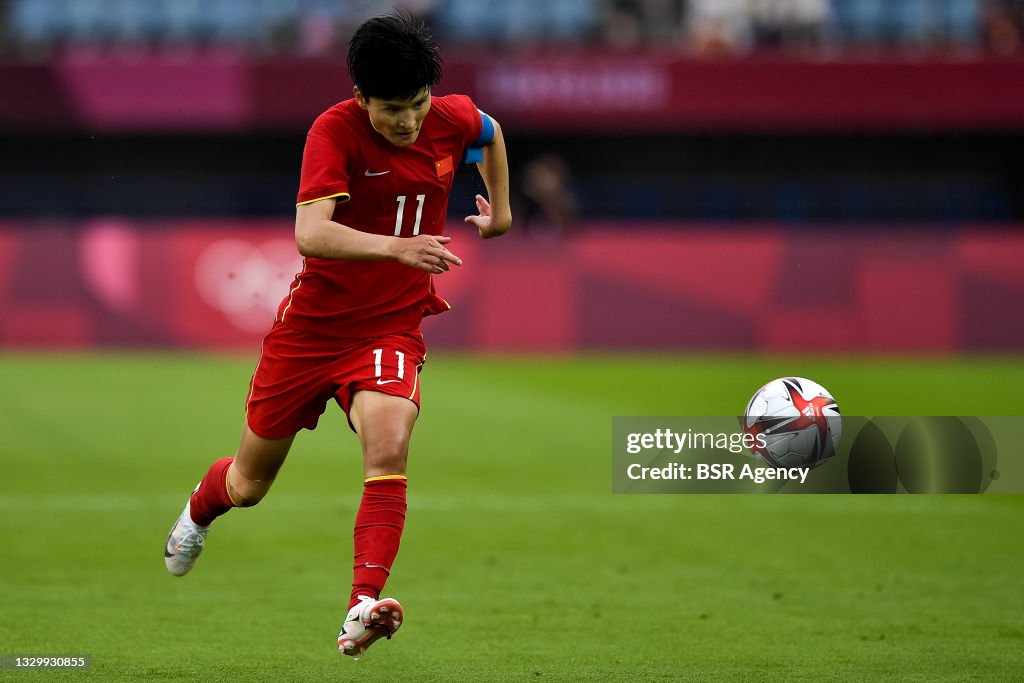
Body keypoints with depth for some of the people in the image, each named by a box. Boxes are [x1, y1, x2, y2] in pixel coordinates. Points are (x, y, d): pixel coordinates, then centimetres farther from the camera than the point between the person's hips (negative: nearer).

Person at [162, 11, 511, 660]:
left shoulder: (454, 119, -6)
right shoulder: (335, 131, -21)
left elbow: (491, 132, 22)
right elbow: (310, 234, -35)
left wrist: (500, 208, 23)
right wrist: (395, 247, -49)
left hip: (393, 327, 2)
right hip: (313, 322, -2)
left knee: (389, 448, -29)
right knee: (248, 484, 14)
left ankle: (363, 608, -34)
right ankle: (200, 509, 51)